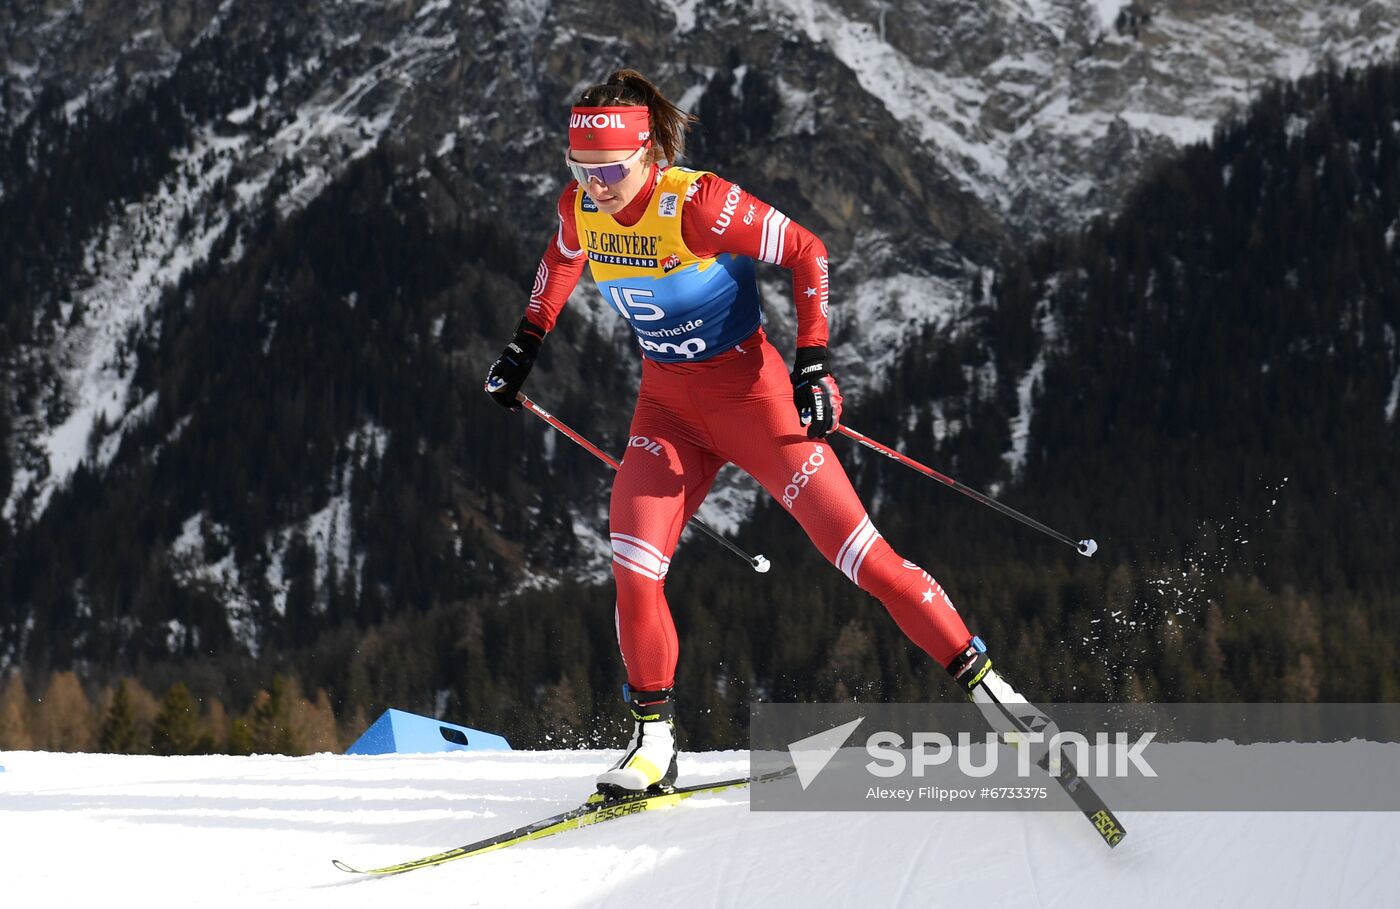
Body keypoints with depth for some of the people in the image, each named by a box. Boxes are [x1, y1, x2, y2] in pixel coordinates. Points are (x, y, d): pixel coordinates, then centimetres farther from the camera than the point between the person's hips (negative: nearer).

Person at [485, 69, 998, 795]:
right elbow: (562, 259, 19)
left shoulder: (697, 204, -24)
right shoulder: (581, 210, -7)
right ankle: (653, 740, 3)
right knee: (632, 558, -10)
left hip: (747, 390, -5)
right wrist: (525, 342, 22)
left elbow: (806, 253, -16)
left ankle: (976, 674, 4)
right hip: (666, 402, 5)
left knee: (852, 544, -7)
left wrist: (812, 362, -20)